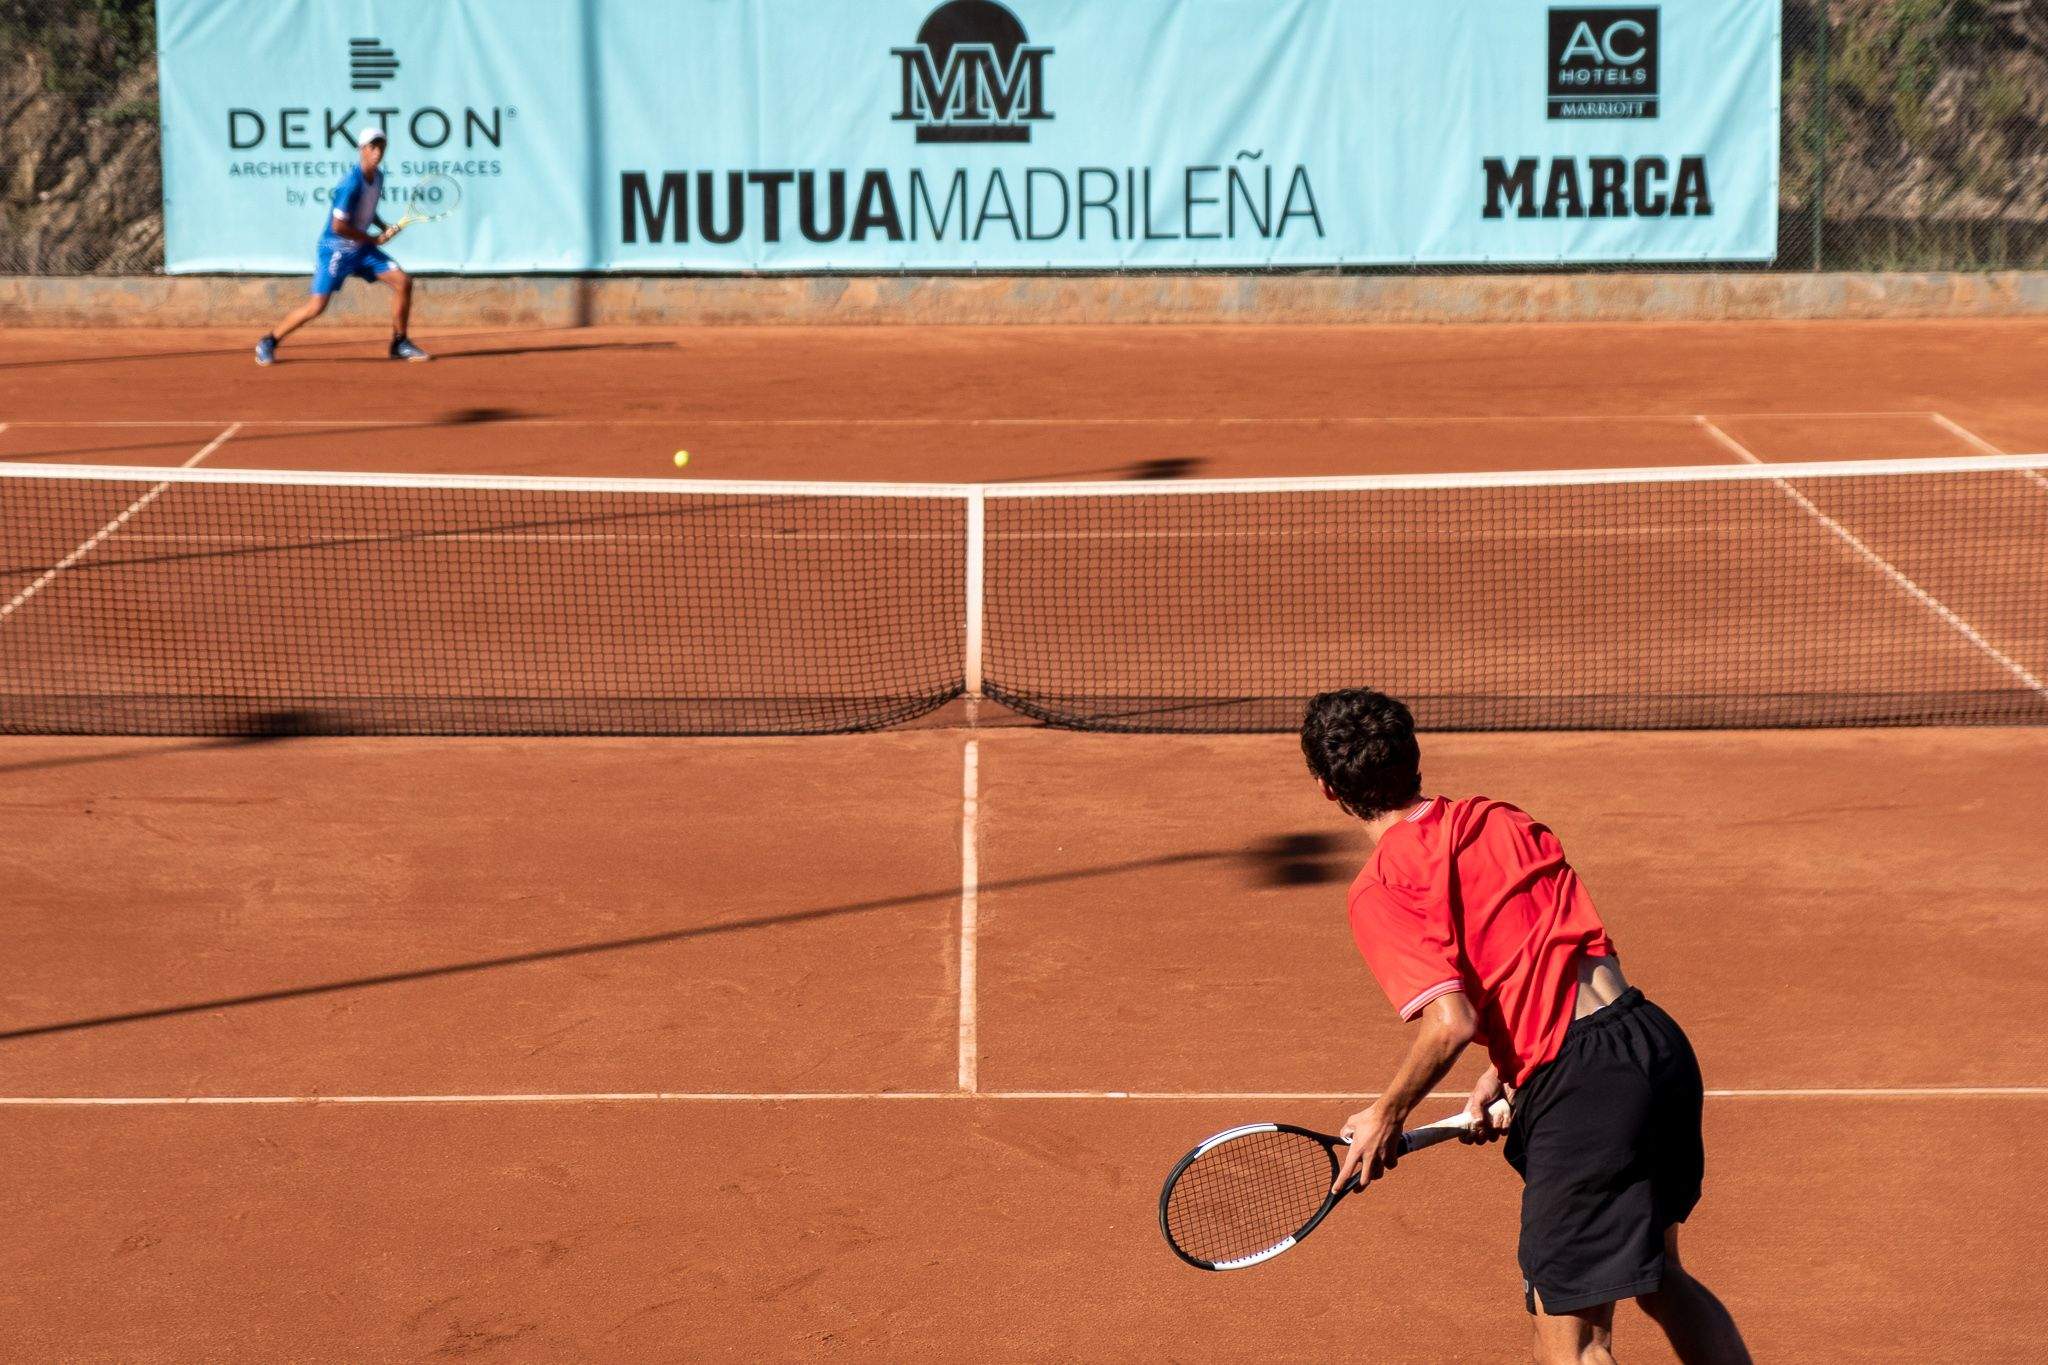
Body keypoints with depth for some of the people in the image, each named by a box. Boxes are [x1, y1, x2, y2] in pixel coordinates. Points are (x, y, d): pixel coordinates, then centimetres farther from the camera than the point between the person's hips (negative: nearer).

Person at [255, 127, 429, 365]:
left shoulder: (378, 177, 2)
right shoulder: (352, 183, -25)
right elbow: (338, 225, -25)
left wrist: (385, 229, 3)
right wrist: (375, 238, -16)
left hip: (361, 248, 8)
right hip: (335, 249, -8)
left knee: (403, 282, -3)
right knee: (316, 306, -10)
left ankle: (399, 344, 9)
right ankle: (268, 342, 9)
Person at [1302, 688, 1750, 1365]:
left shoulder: (1379, 891, -7)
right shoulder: (1503, 820, 14)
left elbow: (1451, 1024, -17)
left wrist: (1386, 1117, -1)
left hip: (1583, 1085, -8)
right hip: (1659, 1039, 8)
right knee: (1659, 1277, 29)